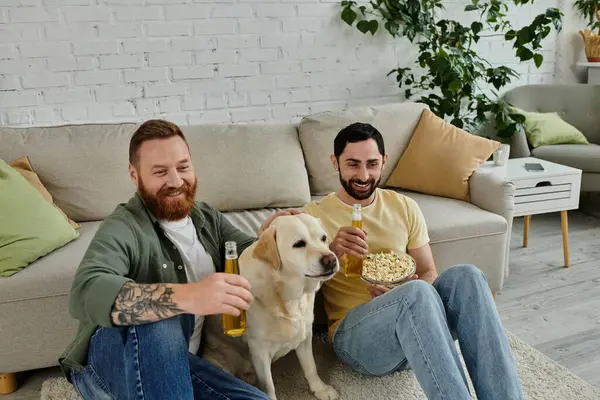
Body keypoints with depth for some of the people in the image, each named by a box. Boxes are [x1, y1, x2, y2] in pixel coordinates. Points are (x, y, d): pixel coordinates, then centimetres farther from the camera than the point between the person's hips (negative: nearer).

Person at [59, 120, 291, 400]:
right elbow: (84, 294, -36)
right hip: (109, 364, -6)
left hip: (175, 363, 7)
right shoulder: (123, 228, -18)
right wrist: (186, 297, -49)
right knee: (159, 321, -38)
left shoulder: (207, 217, 7)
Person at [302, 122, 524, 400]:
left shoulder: (405, 207, 11)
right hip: (355, 333, -4)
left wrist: (412, 290, -12)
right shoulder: (314, 215, 1)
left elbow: (428, 273, 13)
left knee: (465, 276, -26)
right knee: (416, 294, -36)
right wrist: (332, 251, -26)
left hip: (413, 319, 4)